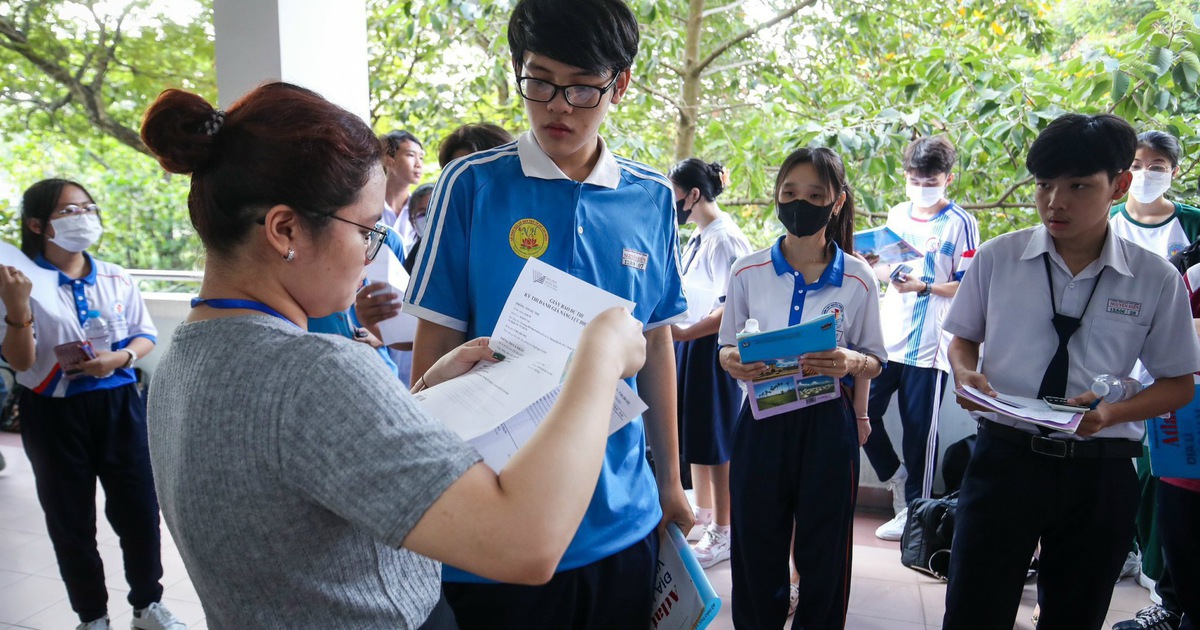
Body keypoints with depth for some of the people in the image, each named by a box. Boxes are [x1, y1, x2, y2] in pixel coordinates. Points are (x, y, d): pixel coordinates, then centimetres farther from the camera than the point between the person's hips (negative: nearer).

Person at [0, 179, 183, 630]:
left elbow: (145, 336, 9)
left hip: (119, 404, 2)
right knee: (70, 521, 11)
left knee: (139, 510, 8)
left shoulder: (117, 279, 2)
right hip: (54, 412, -2)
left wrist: (119, 359, -13)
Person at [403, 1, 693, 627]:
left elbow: (656, 343, 8)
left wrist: (668, 481, 12)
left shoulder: (652, 199, 1)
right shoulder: (473, 184, -8)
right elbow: (436, 346, -4)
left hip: (622, 517, 3)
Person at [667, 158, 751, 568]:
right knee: (693, 432, 18)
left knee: (715, 441, 0)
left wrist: (685, 333, -29)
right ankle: (703, 511, 35)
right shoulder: (699, 235, 11)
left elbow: (733, 308, -24)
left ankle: (722, 533, 13)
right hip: (691, 343, 9)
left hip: (712, 346, -9)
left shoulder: (724, 238, -18)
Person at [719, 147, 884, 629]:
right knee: (757, 549, 8)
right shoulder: (747, 272, 0)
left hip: (829, 426, 0)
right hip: (762, 423, 1)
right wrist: (732, 362, -16)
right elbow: (727, 345, 8)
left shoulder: (858, 278, -1)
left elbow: (874, 361, 5)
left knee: (823, 554, 9)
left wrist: (849, 363, -18)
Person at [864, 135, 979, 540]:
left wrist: (923, 286, -20)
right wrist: (888, 272, -3)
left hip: (928, 345, -5)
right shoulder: (897, 215, 12)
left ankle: (913, 510, 18)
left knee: (919, 430, 3)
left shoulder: (960, 223, -4)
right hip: (885, 339, 5)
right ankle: (896, 477, 27)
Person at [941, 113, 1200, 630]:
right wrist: (966, 373, -12)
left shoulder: (1156, 280, -2)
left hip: (1101, 473, 1)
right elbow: (963, 338, 11)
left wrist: (1112, 411, -14)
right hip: (1005, 456, -1)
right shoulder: (996, 258, -2)